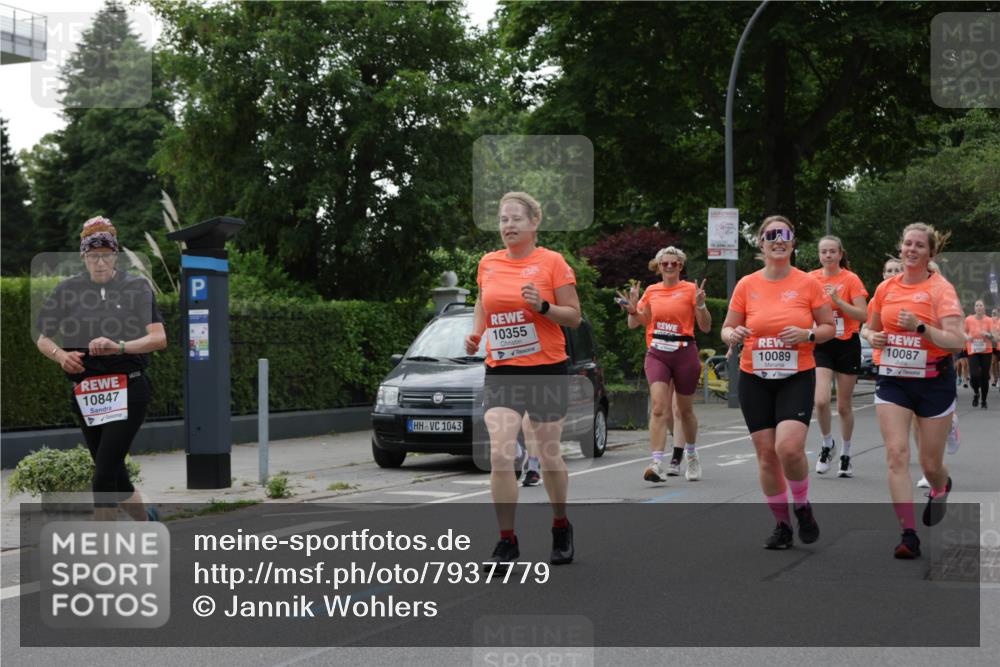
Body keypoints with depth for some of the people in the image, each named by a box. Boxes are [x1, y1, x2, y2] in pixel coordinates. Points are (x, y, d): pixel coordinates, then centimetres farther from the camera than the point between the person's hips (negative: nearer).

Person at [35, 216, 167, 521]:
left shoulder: (136, 288, 0)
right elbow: (42, 339, 12)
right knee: (114, 473, 13)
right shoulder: (68, 290, 7)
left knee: (105, 473, -13)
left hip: (128, 390, -4)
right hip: (85, 392, 4)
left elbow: (159, 338, -9)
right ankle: (146, 519, 37)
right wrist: (60, 355, -10)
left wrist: (118, 346, -24)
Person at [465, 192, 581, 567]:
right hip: (501, 371, 2)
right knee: (500, 455, -13)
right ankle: (507, 543, -5)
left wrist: (542, 306, -21)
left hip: (547, 370, -2)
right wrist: (476, 333, 8)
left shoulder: (552, 262, -4)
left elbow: (574, 317, -3)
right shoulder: (488, 263, 7)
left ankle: (561, 527, 32)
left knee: (548, 456, 8)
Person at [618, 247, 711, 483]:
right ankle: (657, 464, -21)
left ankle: (691, 456, 36)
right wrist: (632, 308, -4)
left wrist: (700, 305, -15)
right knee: (659, 407, -14)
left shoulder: (690, 290, 0)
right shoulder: (651, 291, 9)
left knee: (685, 410, 12)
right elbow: (635, 324, 15)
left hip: (684, 353, -1)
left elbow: (706, 327, 0)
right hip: (657, 354, 1)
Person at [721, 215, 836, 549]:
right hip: (755, 379, 2)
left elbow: (829, 327, 5)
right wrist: (732, 335, -14)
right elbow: (727, 328, 9)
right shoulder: (747, 285, 2)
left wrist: (807, 335, -15)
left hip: (797, 378, -2)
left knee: (789, 447, -20)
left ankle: (802, 506, 8)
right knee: (766, 455, 3)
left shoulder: (808, 283, -2)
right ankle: (782, 524, 20)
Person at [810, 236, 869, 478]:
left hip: (847, 345, -2)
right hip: (821, 345, 2)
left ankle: (845, 454, 24)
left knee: (844, 405, 6)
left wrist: (837, 300, -23)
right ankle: (827, 444, 9)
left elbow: (863, 315, -14)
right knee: (821, 400, -16)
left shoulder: (851, 279, -7)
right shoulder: (811, 279, 3)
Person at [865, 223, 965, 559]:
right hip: (893, 380, 3)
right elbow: (872, 329, 20)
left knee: (931, 464, 7)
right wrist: (874, 338, -2)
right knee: (896, 454, -12)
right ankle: (909, 534, -10)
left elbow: (956, 341, -18)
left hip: (933, 381, -3)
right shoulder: (886, 288, 4)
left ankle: (940, 489, 45)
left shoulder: (941, 288, -9)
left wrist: (920, 327, -29)